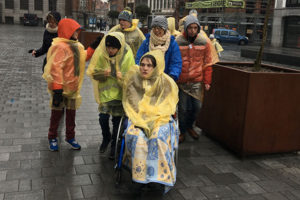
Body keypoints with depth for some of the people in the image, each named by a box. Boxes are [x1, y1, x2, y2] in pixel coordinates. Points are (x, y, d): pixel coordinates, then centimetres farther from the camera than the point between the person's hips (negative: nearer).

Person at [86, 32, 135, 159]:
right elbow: (92, 72, -1)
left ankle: (114, 145, 28)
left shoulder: (127, 56, -12)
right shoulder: (100, 53, -9)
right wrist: (102, 72, -23)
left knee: (117, 120, 6)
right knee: (103, 118, -3)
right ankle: (106, 138, 29)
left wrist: (122, 77, -29)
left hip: (120, 92, -1)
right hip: (105, 91, 1)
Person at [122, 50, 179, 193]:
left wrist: (152, 121, -15)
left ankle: (161, 176, -20)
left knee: (158, 137, -31)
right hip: (137, 118, 1)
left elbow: (166, 107, 0)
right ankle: (139, 174, -20)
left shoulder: (165, 83, 0)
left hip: (159, 119, -1)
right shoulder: (133, 79, 3)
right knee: (136, 136, -30)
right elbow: (130, 105, 4)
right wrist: (141, 122, -11)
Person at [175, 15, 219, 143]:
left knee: (196, 106, 7)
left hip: (197, 81, 2)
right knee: (182, 108, 4)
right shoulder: (177, 42, -6)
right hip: (182, 82, -2)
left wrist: (207, 81, 2)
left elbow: (207, 63, 6)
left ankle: (189, 126, 33)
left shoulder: (204, 42, 1)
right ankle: (182, 131, 23)